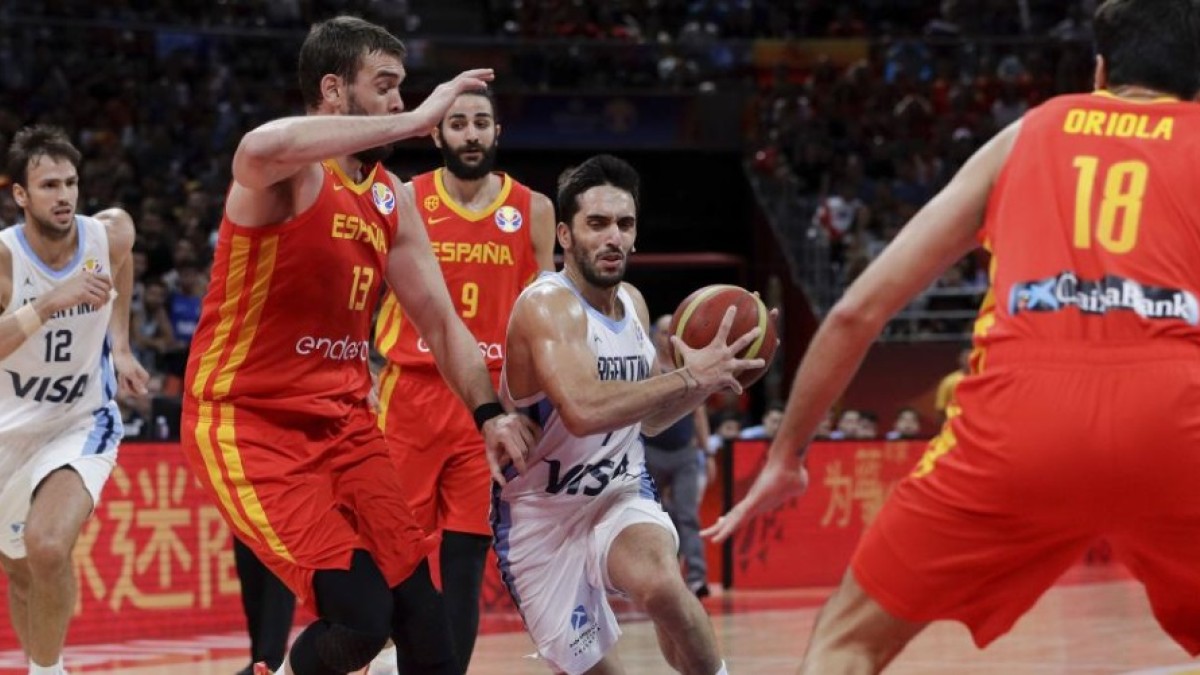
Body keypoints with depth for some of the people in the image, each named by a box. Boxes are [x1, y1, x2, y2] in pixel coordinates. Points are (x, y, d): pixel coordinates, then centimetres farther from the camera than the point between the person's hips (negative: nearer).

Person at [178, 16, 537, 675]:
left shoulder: (391, 199, 10)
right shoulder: (290, 170, -14)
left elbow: (439, 320, 16)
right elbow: (261, 150, -41)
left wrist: (490, 414, 2)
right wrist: (414, 122, -36)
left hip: (345, 421, 8)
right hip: (248, 424, -8)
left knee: (421, 615, 0)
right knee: (360, 614, -20)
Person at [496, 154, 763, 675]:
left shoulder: (633, 303, 3)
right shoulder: (547, 305, -21)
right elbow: (583, 411, -39)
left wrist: (711, 380, -1)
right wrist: (689, 377, -32)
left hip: (621, 495, 4)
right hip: (543, 514, -4)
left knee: (661, 584, -29)